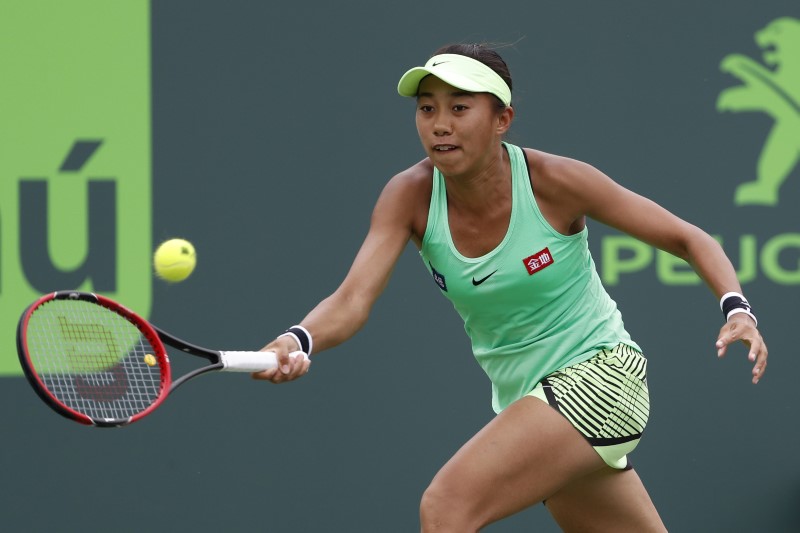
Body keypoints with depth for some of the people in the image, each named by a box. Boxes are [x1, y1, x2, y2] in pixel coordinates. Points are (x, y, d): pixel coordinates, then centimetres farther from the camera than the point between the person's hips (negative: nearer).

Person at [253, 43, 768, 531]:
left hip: (598, 373, -6)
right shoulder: (411, 197, -10)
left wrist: (737, 309, -26)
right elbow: (353, 299, -21)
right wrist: (298, 341, -43)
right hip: (524, 398, 6)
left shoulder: (553, 181, -18)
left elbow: (690, 240, -9)